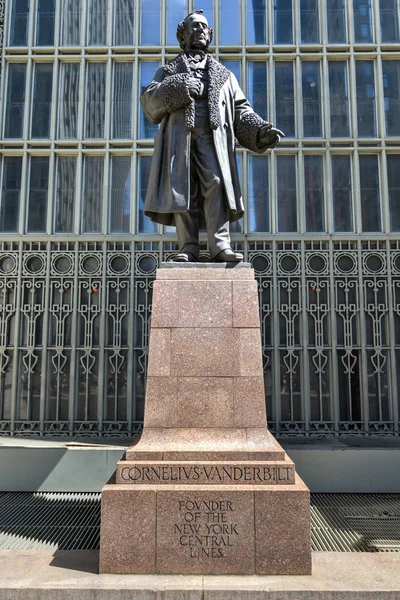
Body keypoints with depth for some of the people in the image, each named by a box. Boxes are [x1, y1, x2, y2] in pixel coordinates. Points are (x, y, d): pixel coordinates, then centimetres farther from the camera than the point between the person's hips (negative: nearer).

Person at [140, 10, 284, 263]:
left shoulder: (224, 75, 29)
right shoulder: (169, 72, 26)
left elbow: (241, 109, 18)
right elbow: (149, 102, 10)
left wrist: (261, 130, -2)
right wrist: (178, 87, -7)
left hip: (212, 138, 0)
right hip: (179, 137, 0)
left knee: (216, 184, -19)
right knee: (182, 189, -11)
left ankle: (221, 246, -25)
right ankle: (188, 249, -13)